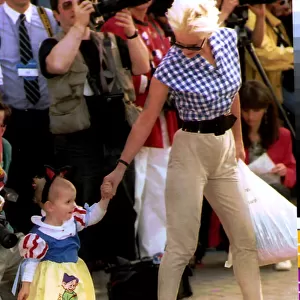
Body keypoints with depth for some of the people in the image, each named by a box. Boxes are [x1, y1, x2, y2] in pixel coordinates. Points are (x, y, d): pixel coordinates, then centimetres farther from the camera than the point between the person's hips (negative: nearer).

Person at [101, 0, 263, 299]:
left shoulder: (228, 39, -4)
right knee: (182, 246, -8)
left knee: (246, 239, 12)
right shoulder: (170, 67, -18)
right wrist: (121, 167, -13)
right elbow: (146, 120, -11)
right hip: (191, 151, -6)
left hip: (225, 151, 6)